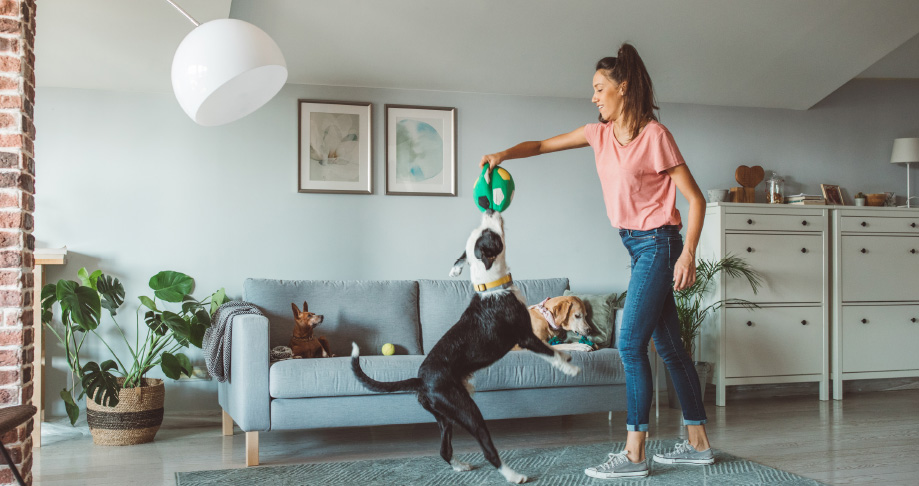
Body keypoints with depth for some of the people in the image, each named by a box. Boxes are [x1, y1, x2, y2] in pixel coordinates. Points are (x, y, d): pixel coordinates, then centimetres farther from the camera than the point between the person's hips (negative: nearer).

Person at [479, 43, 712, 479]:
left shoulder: (654, 135, -14)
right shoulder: (599, 133, 8)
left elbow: (695, 198, -12)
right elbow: (542, 145, 12)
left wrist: (688, 253, -20)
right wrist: (504, 154, -7)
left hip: (657, 243, -8)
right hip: (637, 246, 8)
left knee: (631, 344, -11)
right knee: (668, 346, 10)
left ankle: (633, 454, -5)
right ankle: (697, 444, 19)